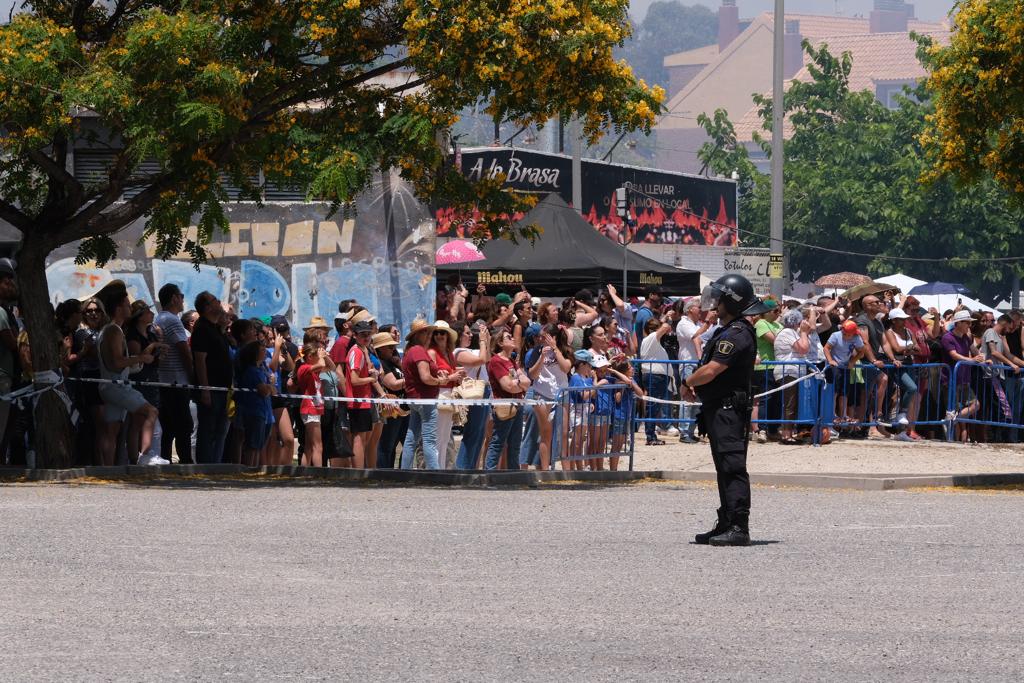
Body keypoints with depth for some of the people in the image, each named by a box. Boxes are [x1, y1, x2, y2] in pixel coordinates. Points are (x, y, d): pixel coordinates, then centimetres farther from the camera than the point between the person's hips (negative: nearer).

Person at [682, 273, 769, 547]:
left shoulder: (735, 335, -17)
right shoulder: (732, 331, 17)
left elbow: (710, 370, -21)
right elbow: (714, 369, 23)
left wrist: (689, 382, -3)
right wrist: (695, 385, 6)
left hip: (728, 408, -11)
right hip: (721, 408, 11)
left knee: (732, 467, -12)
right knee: (726, 468, 15)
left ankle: (739, 527, -15)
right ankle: (726, 525, 22)